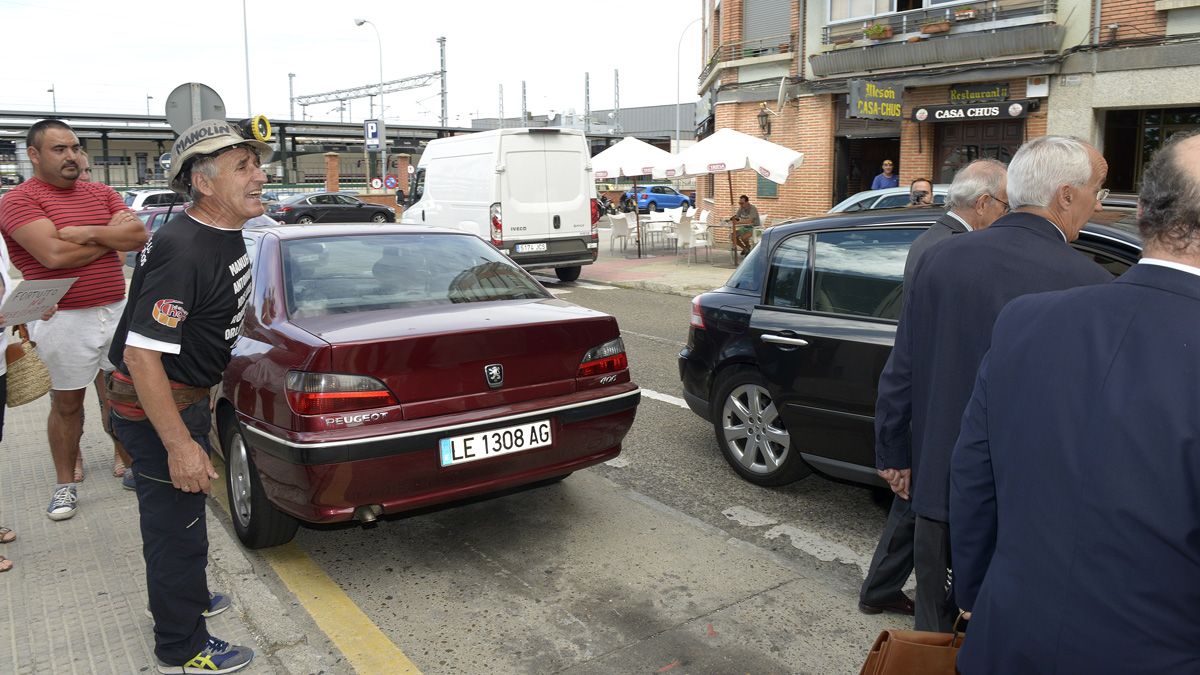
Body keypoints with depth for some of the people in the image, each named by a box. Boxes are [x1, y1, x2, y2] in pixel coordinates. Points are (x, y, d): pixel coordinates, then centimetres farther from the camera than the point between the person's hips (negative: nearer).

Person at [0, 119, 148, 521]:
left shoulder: (101, 194, 11)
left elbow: (139, 235, -1)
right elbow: (53, 253, -20)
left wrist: (89, 233, -14)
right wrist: (111, 237, -7)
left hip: (116, 309, 4)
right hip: (63, 319, -4)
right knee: (67, 402, 7)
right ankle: (65, 483, 21)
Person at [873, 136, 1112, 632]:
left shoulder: (938, 259, -5)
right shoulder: (1091, 287, -18)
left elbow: (899, 375, 1)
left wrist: (894, 455, 14)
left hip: (941, 495, 3)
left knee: (937, 639, 20)